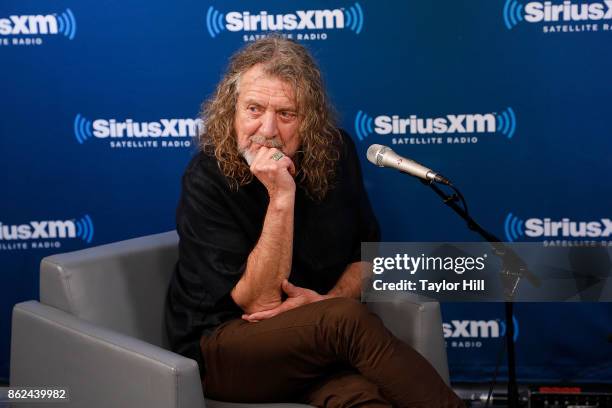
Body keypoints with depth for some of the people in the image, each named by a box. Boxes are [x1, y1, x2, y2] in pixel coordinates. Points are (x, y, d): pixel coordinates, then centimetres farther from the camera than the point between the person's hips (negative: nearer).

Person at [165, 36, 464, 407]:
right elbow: (259, 303, -19)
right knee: (347, 320, -31)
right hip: (225, 346, -3)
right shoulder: (208, 178, -16)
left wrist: (330, 299, -12)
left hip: (320, 334, 4)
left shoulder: (334, 152, -2)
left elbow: (368, 252, 9)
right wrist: (281, 198, -28)